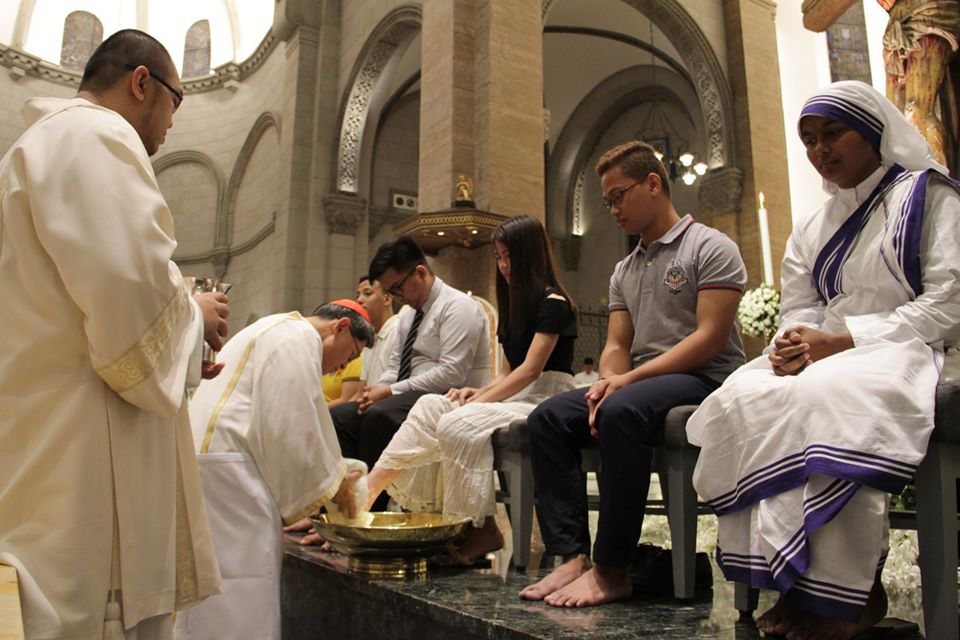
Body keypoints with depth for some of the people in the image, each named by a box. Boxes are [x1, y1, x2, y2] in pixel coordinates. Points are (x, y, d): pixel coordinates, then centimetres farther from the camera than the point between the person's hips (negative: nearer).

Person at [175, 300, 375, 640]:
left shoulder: (276, 333, 25)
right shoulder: (298, 337, -8)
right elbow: (291, 426, -15)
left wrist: (331, 471, 20)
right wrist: (331, 481, -1)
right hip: (225, 471, -11)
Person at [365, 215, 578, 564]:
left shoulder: (553, 302, -7)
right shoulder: (515, 305, 21)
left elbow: (531, 369, -15)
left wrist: (481, 400, -16)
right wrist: (479, 392, 1)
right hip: (516, 399, 8)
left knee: (460, 424, -30)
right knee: (429, 407, -10)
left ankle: (481, 529, -21)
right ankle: (364, 493, -16)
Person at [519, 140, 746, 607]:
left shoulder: (710, 247, -2)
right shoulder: (623, 271, 20)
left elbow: (710, 338, -14)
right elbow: (616, 346, 14)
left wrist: (629, 379, -20)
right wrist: (607, 382, -10)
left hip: (704, 380, -7)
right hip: (639, 383, 7)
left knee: (622, 411, -36)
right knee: (547, 419, -13)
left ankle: (611, 570, -26)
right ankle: (573, 556, -18)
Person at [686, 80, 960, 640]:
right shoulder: (811, 231, 23)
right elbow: (800, 313, 14)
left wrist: (841, 341, -16)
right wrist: (797, 343, -12)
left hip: (906, 353, -5)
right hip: (823, 358, 5)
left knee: (827, 396, -38)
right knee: (743, 399, -26)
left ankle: (844, 593, -27)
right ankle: (793, 581, -25)